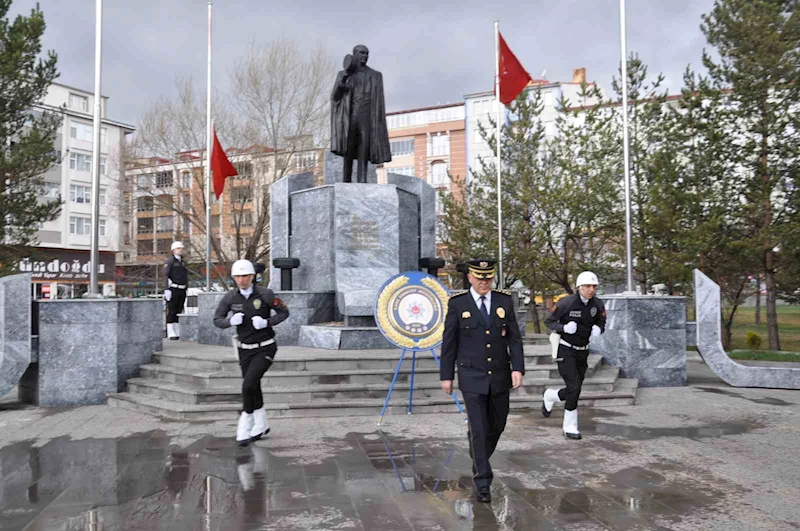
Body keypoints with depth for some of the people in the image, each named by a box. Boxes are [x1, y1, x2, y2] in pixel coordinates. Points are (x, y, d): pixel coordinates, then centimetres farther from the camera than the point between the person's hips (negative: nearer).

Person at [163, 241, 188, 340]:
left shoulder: (183, 262, 17)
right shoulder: (169, 261, -4)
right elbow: (165, 275, -12)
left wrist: (186, 290, 16)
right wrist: (166, 290, -21)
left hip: (182, 290, 7)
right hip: (173, 290, -6)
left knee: (179, 311, 8)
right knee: (171, 312, -4)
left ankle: (177, 333, 12)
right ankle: (171, 334, -3)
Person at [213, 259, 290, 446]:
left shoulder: (265, 294, -14)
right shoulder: (230, 297, -6)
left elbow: (284, 312, -3)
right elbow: (217, 321, 2)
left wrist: (266, 322, -20)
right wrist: (231, 321, -19)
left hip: (265, 348, -4)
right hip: (245, 350, 4)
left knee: (249, 384, -19)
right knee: (253, 388, 12)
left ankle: (245, 427, -1)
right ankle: (261, 425, 33)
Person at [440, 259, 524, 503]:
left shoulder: (504, 300, 0)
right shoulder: (457, 303, -7)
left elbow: (514, 338, 0)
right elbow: (449, 342, -2)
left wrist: (518, 368, -12)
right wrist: (446, 375, -1)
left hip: (500, 376, 3)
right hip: (471, 376, -3)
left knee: (497, 425, 15)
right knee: (478, 428, -6)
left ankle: (479, 458, 43)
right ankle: (483, 482, 6)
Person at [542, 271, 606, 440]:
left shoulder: (598, 304, -6)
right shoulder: (566, 303, -18)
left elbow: (601, 324, 8)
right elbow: (548, 321, -8)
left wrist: (598, 329, -17)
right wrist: (564, 328, -27)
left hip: (582, 351, 5)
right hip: (565, 350, -5)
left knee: (574, 391, 8)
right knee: (574, 387, -13)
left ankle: (549, 396, 39)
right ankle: (570, 427, 7)